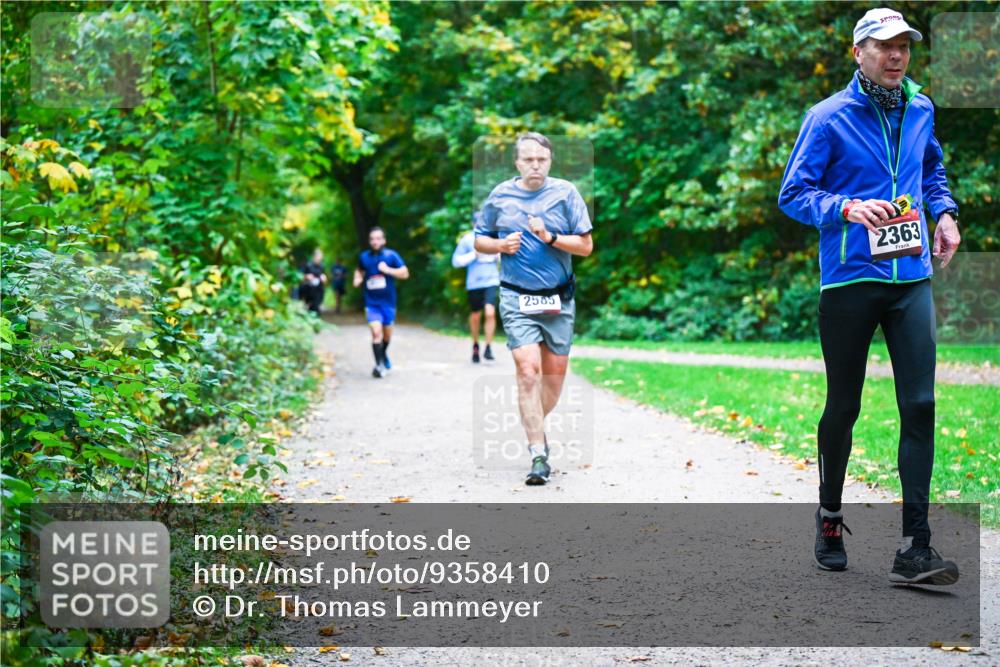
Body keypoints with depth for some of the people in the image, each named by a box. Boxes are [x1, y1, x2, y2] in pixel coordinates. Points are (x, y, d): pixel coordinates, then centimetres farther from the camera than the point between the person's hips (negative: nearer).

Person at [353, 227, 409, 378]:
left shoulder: (391, 255, -6)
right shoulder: (364, 257, 2)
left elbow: (405, 273, -7)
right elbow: (359, 270, 23)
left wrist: (388, 270, -18)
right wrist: (358, 278, 1)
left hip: (388, 302, 0)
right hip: (371, 302, 0)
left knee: (387, 333, 15)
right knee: (376, 332, -17)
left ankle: (383, 354, 44)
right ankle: (379, 364, -13)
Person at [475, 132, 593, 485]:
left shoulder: (565, 193, 1)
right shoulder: (500, 196, 4)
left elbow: (586, 246, 0)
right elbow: (479, 240, 15)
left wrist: (550, 237, -15)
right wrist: (501, 245, -7)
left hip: (558, 299, 2)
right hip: (517, 299, -1)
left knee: (555, 374, 8)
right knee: (528, 371, -14)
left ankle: (535, 426, 36)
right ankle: (538, 456, -12)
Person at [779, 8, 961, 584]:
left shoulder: (920, 110, 10)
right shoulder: (829, 117, -5)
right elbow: (793, 194, -6)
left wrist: (944, 212, 9)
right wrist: (847, 208, -22)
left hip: (912, 279, 3)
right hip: (850, 279, -3)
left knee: (920, 405, -6)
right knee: (844, 406, 8)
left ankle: (916, 548, -5)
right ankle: (830, 515, 32)